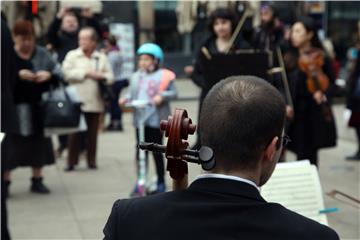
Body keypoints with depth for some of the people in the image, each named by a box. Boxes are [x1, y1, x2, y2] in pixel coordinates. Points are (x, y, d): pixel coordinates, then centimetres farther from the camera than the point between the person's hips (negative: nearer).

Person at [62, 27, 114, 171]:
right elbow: (67, 73, -9)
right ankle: (71, 161, 5)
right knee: (75, 132, -2)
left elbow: (110, 76, 11)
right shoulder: (72, 55, 4)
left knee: (92, 133, 6)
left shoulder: (102, 58, 12)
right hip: (77, 101, -2)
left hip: (95, 102, 2)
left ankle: (91, 160, 15)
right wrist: (86, 73, -11)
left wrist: (102, 76, -11)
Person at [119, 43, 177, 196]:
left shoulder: (163, 76, -3)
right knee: (140, 149, 5)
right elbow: (132, 95, 13)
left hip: (156, 119, -4)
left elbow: (173, 93, -5)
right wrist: (125, 100, -7)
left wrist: (162, 96, -22)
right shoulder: (136, 77, 13)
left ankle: (161, 182, 17)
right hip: (140, 119, 4)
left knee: (156, 150, 4)